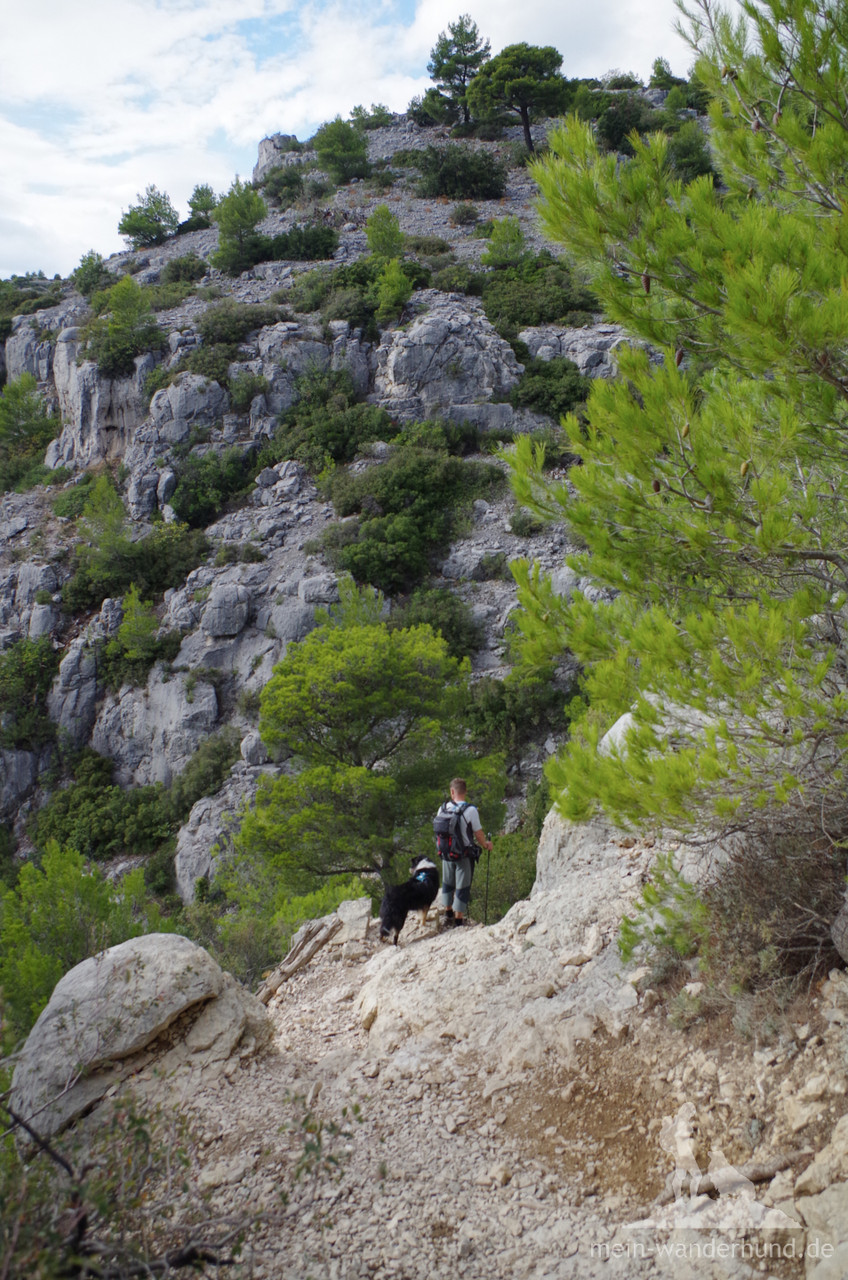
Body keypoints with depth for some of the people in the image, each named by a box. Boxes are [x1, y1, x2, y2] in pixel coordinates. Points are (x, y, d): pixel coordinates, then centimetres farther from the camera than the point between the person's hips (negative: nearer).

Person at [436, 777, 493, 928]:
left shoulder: (443, 808, -4)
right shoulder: (470, 810, -17)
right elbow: (478, 834, -12)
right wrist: (486, 845, 8)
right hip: (464, 855, -4)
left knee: (448, 883, 20)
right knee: (462, 887, 5)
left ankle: (448, 914, 35)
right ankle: (458, 919, 10)